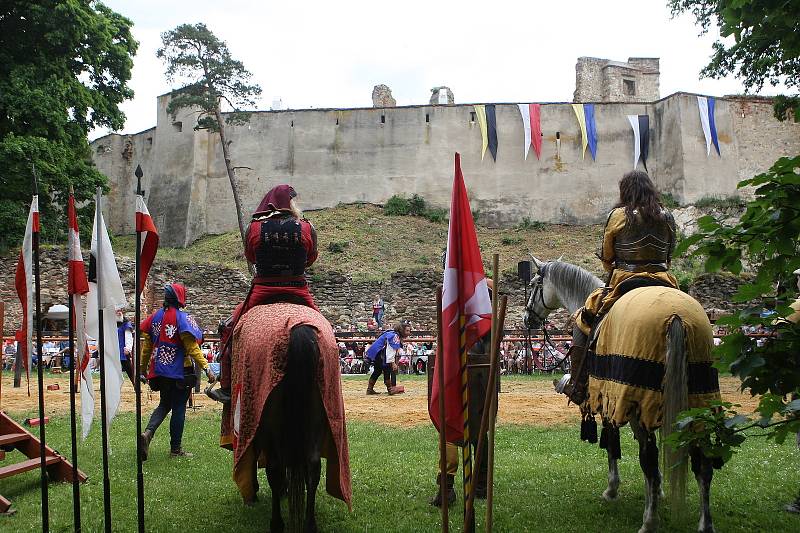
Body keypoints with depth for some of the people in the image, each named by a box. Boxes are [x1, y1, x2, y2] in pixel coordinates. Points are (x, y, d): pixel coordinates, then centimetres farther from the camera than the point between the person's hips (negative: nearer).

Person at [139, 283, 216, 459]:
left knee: (164, 405, 20)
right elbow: (192, 347, -19)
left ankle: (148, 432, -4)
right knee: (178, 408, 5)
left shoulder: (155, 317, 6)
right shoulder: (182, 318, -13)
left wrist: (143, 368, 21)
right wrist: (206, 368, -21)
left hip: (159, 371, 6)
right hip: (179, 372, -6)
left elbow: (147, 344, 11)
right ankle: (175, 449, 10)